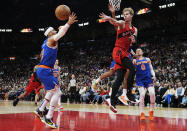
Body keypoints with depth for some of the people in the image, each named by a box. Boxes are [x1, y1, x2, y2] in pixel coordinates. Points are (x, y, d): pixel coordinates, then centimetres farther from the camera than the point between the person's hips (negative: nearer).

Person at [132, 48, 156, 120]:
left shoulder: (147, 59, 16)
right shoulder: (135, 60, 11)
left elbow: (151, 69, 16)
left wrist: (154, 76, -2)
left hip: (148, 79, 1)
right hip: (140, 80, -1)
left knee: (152, 93, -16)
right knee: (142, 94, -18)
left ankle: (151, 111, 3)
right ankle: (142, 113, -11)